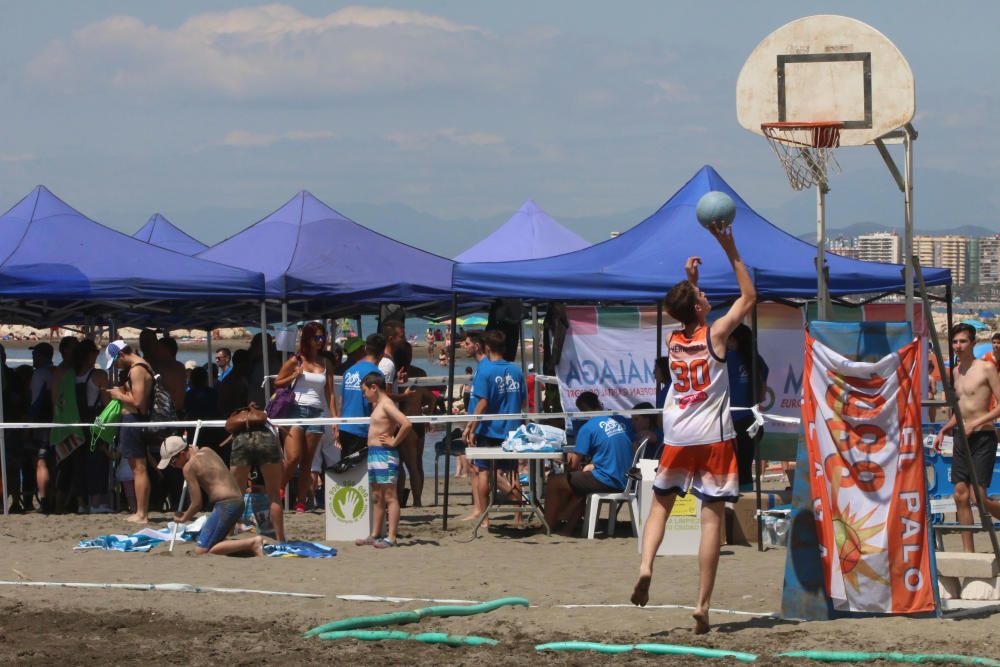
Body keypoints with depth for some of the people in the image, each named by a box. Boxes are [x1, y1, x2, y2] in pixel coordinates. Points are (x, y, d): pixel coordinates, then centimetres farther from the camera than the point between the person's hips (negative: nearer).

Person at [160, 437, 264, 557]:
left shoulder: (188, 467, -9)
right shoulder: (206, 451, 15)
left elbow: (197, 503, -8)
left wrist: (183, 518, 10)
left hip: (225, 506, -10)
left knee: (201, 550, -11)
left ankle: (252, 543, -16)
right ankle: (252, 546, 3)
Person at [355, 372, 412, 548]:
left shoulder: (386, 405, -13)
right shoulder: (377, 405, 16)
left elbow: (406, 424, -26)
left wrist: (394, 442, -17)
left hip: (384, 455, -10)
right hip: (374, 454, 10)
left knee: (389, 496, -8)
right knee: (377, 497, 14)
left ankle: (391, 537, -9)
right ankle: (374, 535, 20)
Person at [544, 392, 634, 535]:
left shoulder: (588, 428, -10)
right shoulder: (617, 422, 12)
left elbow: (573, 464, -8)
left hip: (606, 481, -8)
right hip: (623, 480, 8)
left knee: (554, 482, 5)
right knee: (580, 482, 33)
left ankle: (549, 527, 15)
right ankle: (569, 527, 35)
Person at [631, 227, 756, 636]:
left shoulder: (673, 340, 5)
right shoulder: (715, 335, -7)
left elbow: (690, 321, 30)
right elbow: (749, 296, 4)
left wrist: (689, 281, 24)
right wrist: (730, 251, 3)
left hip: (677, 437, 3)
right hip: (713, 437, -3)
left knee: (661, 503, 18)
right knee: (712, 517, -1)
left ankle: (645, 566, -10)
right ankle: (703, 606, -6)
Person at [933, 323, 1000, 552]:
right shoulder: (956, 371, 14)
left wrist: (974, 423, -19)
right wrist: (943, 431, 16)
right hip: (961, 438, 7)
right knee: (961, 496, 2)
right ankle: (969, 552, 7)